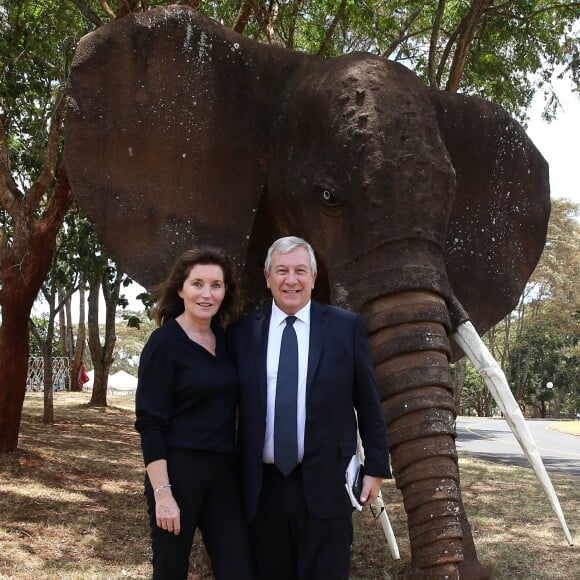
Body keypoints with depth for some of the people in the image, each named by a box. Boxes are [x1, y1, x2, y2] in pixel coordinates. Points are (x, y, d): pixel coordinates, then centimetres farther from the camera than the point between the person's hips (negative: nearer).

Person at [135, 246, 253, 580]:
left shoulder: (226, 340, 7)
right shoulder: (164, 342, -9)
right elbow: (150, 424, -13)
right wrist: (162, 493, -18)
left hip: (224, 471, 5)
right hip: (177, 469, -5)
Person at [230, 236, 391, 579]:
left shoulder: (347, 327, 0)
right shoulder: (243, 331, 4)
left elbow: (368, 404, 2)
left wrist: (376, 468, 2)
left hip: (325, 483, -1)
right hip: (263, 486, 2)